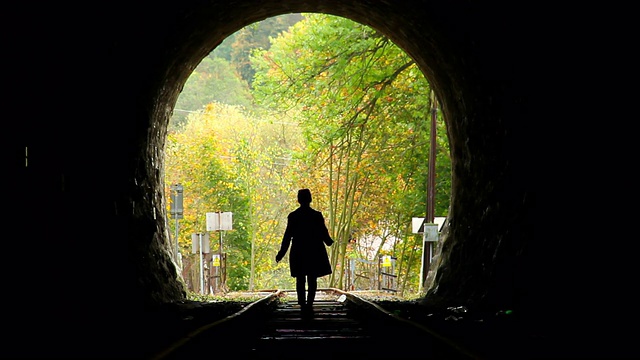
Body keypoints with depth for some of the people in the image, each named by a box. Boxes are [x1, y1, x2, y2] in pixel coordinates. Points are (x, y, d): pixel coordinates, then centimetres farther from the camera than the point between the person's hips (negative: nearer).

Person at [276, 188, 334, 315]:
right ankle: (309, 304, -4)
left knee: (300, 280, 7)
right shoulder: (317, 216, -5)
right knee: (312, 280, 5)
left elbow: (288, 236, -4)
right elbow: (324, 233, 0)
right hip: (315, 252, 0)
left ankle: (303, 305, 3)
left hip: (298, 253, 0)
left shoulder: (292, 216, -4)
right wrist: (329, 242, 23)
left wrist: (281, 253, 4)